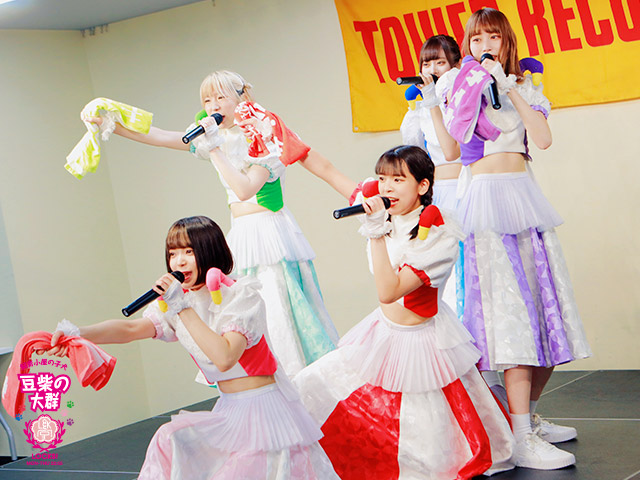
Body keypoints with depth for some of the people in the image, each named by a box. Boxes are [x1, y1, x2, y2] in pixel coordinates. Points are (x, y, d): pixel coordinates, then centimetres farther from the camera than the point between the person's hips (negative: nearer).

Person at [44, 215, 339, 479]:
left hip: (265, 409, -6)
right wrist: (77, 333, -28)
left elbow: (224, 357, -30)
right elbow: (131, 329, -11)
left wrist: (182, 307, -30)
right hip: (227, 412, 6)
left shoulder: (242, 295, -15)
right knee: (171, 442, -11)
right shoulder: (177, 302, 5)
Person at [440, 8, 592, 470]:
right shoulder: (463, 86, 8)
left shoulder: (527, 86, 17)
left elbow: (543, 138, -1)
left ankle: (530, 416, 21)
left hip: (526, 196, 5)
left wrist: (510, 88, -5)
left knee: (546, 309, 3)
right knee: (509, 309, -14)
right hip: (486, 198, -5)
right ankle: (522, 440, -17)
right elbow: (452, 143, -9)